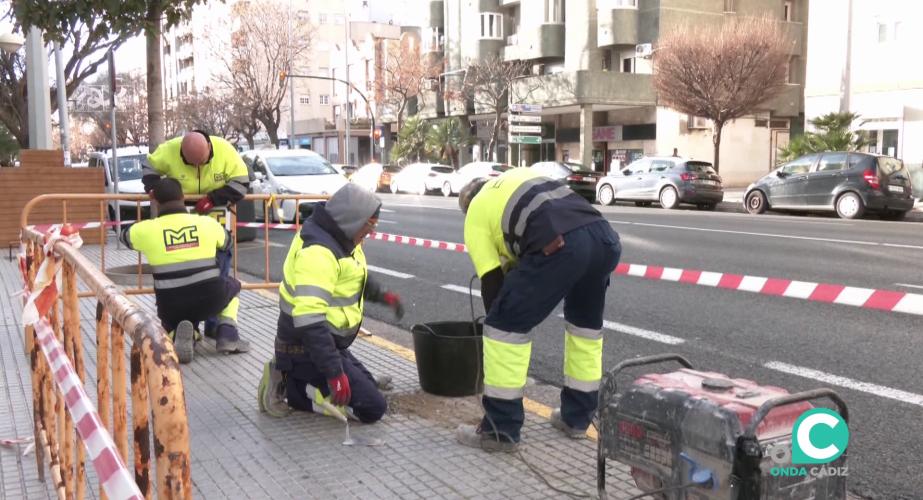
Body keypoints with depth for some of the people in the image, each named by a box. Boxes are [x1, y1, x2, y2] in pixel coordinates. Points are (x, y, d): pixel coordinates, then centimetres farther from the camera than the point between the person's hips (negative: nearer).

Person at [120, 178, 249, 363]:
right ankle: (228, 337, 13)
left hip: (171, 306, 0)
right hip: (210, 299, 0)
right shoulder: (207, 223, 3)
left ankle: (178, 336, -4)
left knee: (170, 325, 33)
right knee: (233, 285, 33)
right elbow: (226, 241, 26)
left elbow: (125, 235, 24)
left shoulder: (146, 229, -1)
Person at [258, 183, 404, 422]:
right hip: (307, 350, -10)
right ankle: (287, 390, -6)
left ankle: (288, 378, 11)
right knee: (372, 407, -11)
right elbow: (310, 321, -33)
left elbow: (353, 277, 26)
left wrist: (382, 295, 14)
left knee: (369, 387, 19)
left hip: (326, 343, 10)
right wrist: (334, 373, -33)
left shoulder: (337, 237, 4)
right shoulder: (317, 251, -27)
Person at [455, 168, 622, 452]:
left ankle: (500, 431, 13)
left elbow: (491, 281, 18)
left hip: (560, 246, -7)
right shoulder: (518, 177, 38)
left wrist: (501, 325, 30)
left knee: (506, 326, 8)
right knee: (586, 321, 28)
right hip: (605, 237, 7)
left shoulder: (476, 215, 21)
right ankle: (576, 417, 37)